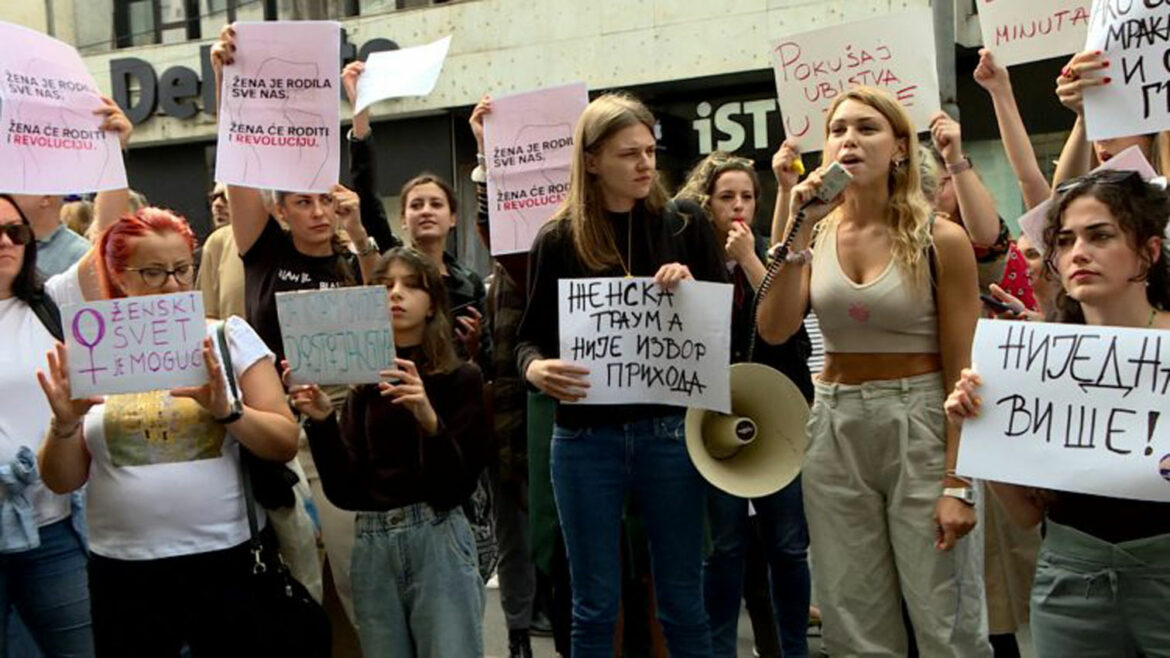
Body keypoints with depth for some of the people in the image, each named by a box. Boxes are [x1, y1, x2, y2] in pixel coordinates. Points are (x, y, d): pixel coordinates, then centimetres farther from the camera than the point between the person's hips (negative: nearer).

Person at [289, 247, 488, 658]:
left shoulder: (460, 379, -1)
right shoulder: (362, 385, 8)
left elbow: (456, 486, -11)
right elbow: (345, 492, 1)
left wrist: (429, 419, -27)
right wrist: (321, 421, -13)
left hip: (437, 541, -3)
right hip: (372, 546, 3)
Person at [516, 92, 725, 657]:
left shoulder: (684, 226, 4)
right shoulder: (558, 240, 2)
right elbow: (530, 336, 3)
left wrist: (691, 292, -14)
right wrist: (535, 369, -19)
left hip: (669, 431, 1)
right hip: (586, 438, 0)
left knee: (682, 603, 9)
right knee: (594, 608, 8)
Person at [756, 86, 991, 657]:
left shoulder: (939, 240, -7)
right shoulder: (817, 233, 4)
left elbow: (962, 372, -8)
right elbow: (774, 330, -10)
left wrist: (957, 484, -13)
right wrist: (800, 230, -15)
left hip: (921, 427, -4)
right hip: (835, 428, 4)